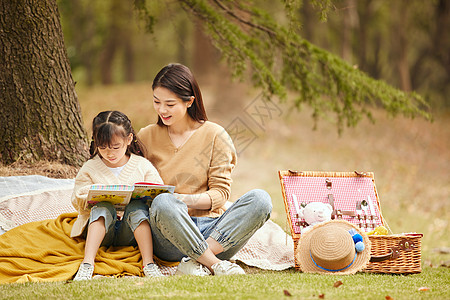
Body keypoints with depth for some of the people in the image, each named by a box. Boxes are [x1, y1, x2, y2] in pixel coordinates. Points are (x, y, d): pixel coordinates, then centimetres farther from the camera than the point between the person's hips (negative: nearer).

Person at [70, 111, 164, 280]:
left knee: (138, 207, -30)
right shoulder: (90, 168, 9)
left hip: (129, 234, 0)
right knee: (103, 208, -31)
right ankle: (87, 264, -45)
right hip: (101, 229, 0)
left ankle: (149, 263, -40)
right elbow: (77, 201, 7)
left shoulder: (143, 165, 7)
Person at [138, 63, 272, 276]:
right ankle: (214, 265, -30)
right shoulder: (146, 137, 13)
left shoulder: (215, 135, 7)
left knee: (260, 199, -27)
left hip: (213, 230, 1)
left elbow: (220, 193, 3)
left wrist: (184, 199, -17)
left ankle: (195, 262, -33)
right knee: (163, 202, -36)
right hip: (170, 238, -1)